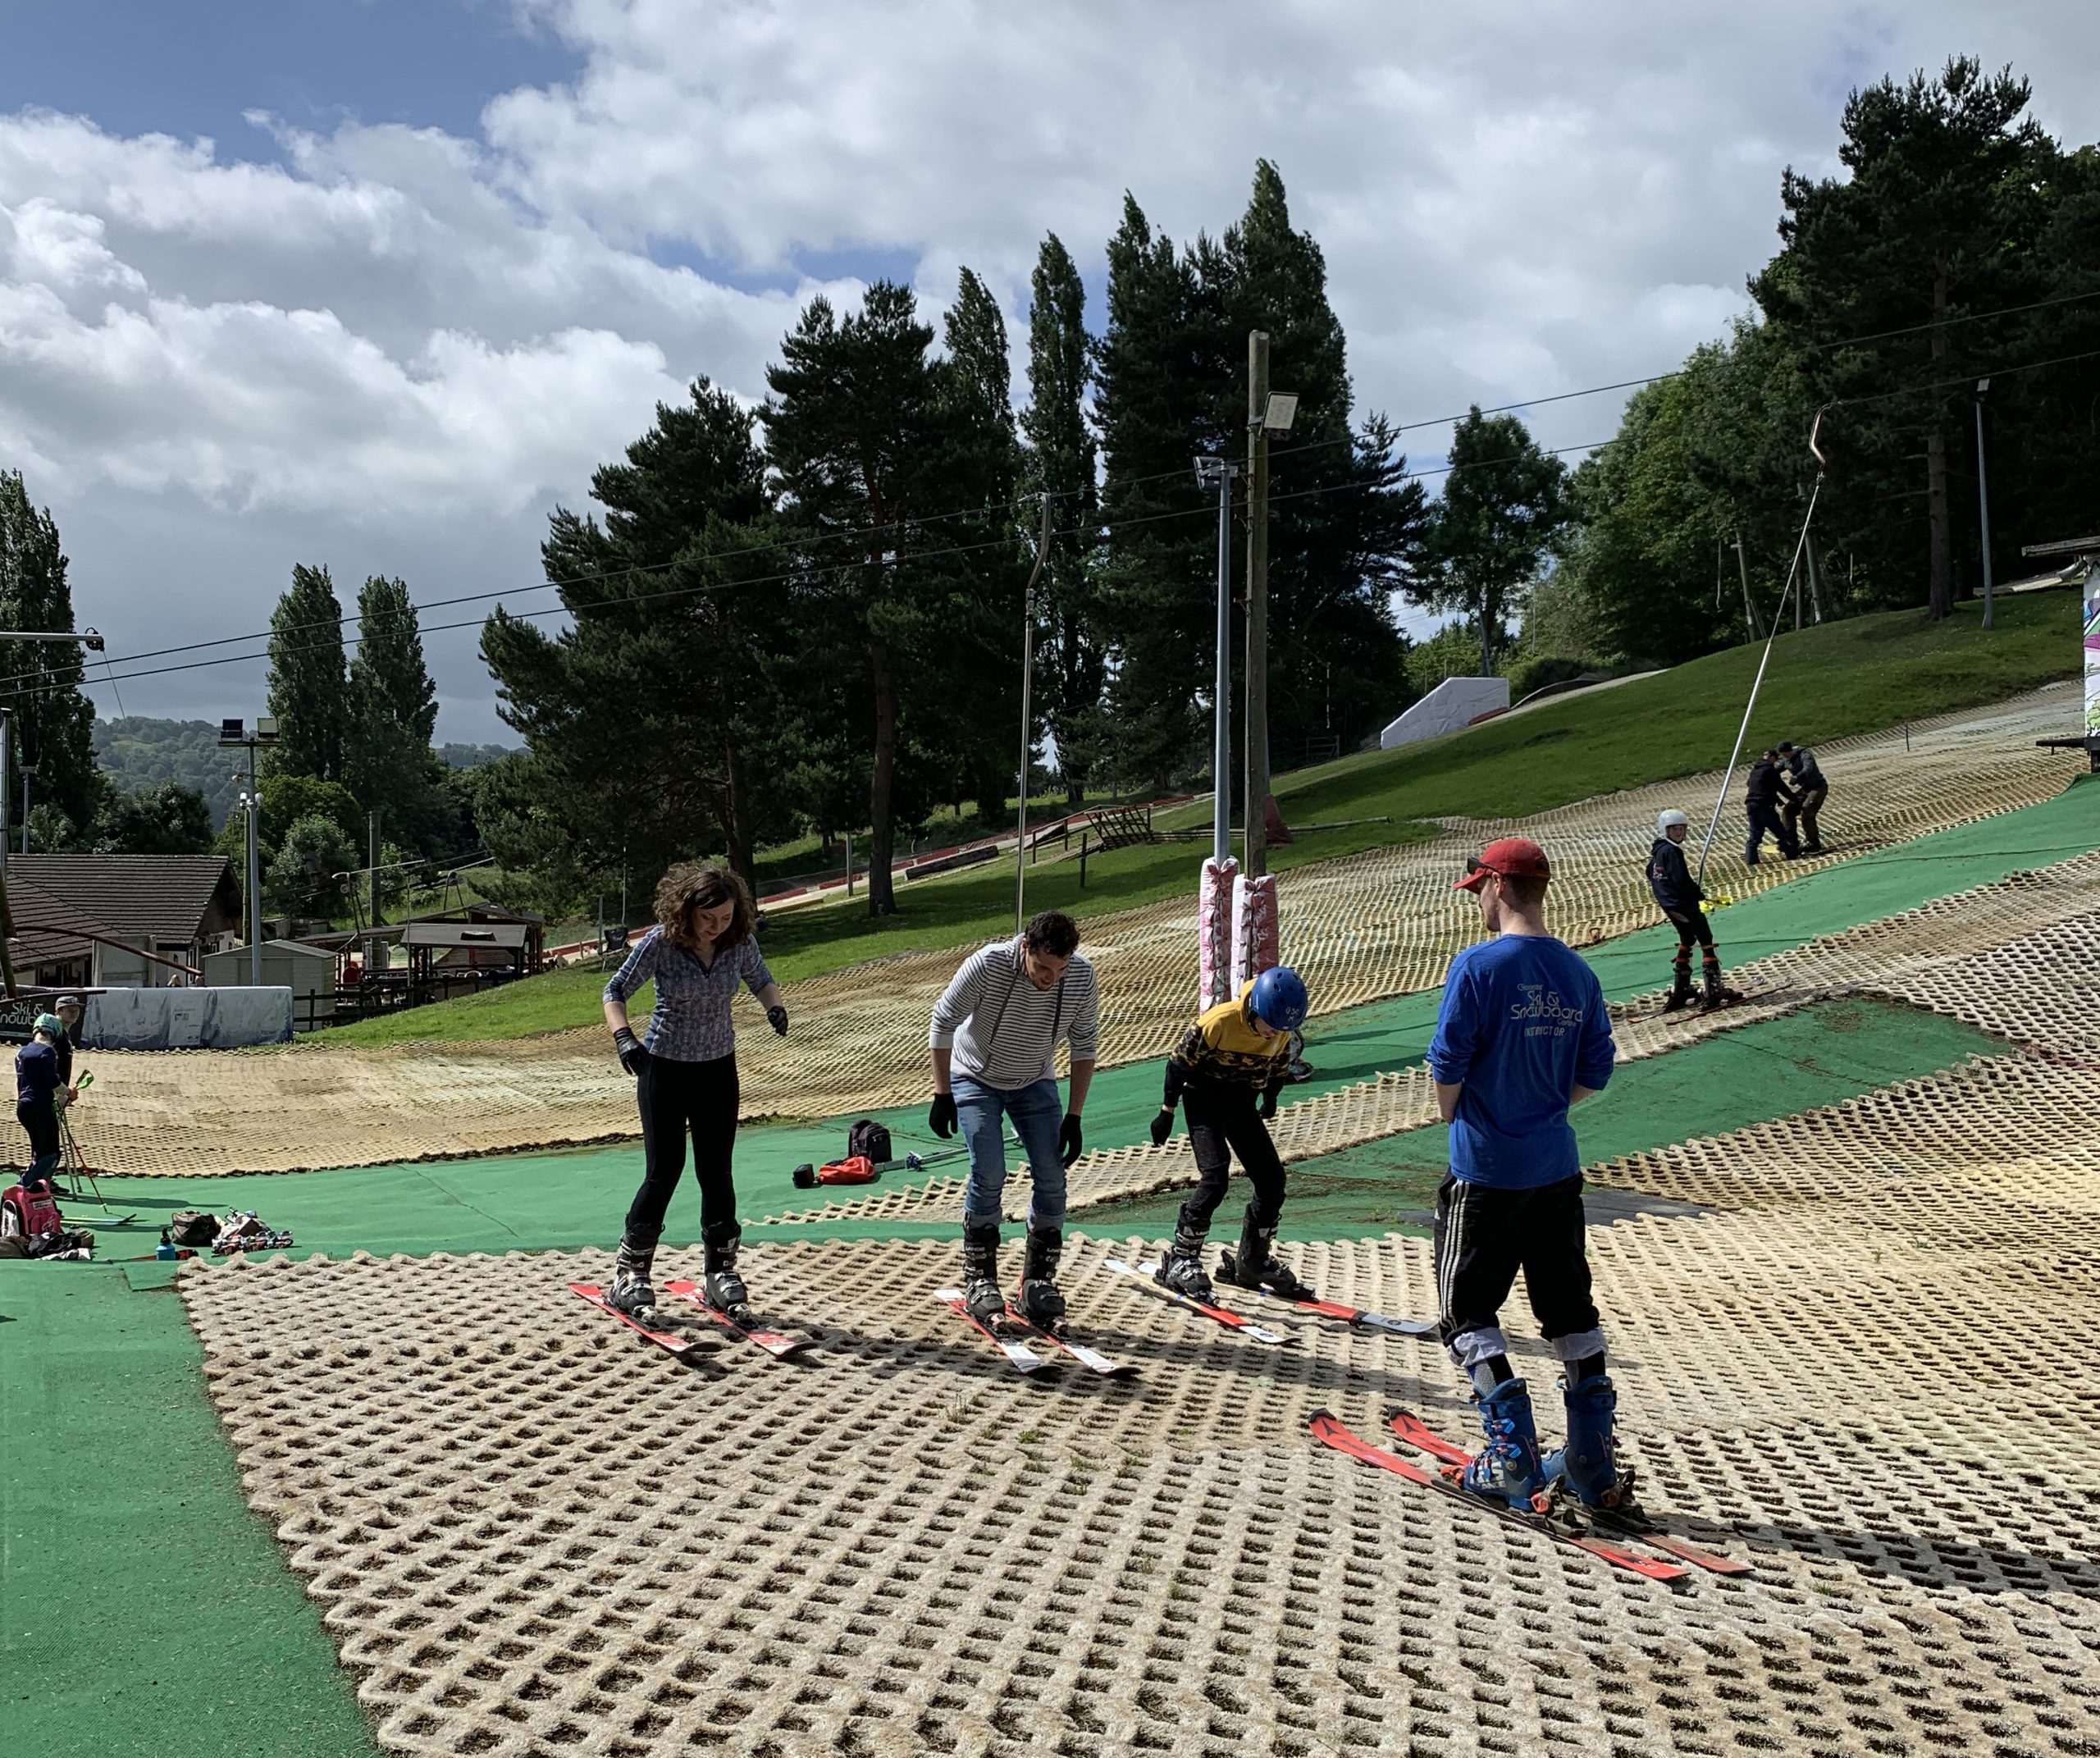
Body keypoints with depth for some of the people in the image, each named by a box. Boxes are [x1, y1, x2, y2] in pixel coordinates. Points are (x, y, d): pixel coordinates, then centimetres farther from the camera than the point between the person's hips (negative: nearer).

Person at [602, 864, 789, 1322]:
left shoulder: (740, 943, -8)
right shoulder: (660, 943, -18)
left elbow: (760, 980, 11)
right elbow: (616, 991, -9)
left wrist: (775, 1005, -10)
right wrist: (624, 1037, -25)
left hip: (718, 1068, 3)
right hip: (664, 1067, -3)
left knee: (716, 1172, 6)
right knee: (664, 1171, -3)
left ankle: (721, 1273, 19)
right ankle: (630, 1275, 11)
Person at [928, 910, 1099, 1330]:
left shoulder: (1082, 977, -23)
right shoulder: (987, 965, -32)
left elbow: (1085, 1046, -7)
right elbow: (943, 1023, -18)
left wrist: (1074, 1117, -8)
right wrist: (942, 1095, -16)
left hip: (1035, 1083, 3)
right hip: (975, 1078, -3)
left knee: (1051, 1179, -6)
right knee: (989, 1174, -15)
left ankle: (1039, 1285, 7)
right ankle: (979, 1281, -1)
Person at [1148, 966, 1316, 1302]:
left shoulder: (1282, 1034, -10)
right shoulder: (1219, 1021, -26)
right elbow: (1179, 1062, -15)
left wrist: (1269, 1103, 20)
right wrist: (1167, 1112, -8)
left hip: (1242, 1104, 6)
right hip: (1204, 1100, -6)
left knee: (1272, 1180, 0)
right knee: (1215, 1176, -22)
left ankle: (1252, 1262, 19)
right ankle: (1180, 1262, -12)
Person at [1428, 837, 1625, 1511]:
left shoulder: (1479, 965, -15)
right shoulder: (1577, 974, 4)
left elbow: (1447, 1066, -14)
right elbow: (1594, 1074, 8)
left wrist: (1454, 1120, 4)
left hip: (1487, 1171, -6)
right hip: (1557, 1168, 6)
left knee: (1468, 1311, 5)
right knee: (1569, 1307, 15)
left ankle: (1515, 1459, -2)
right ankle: (1593, 1463, 19)